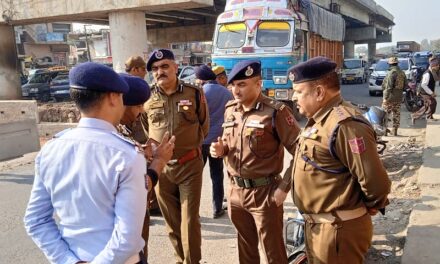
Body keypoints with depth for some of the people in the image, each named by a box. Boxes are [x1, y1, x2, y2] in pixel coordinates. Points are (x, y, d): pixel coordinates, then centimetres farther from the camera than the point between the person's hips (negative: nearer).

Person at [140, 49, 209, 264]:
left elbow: (204, 127, 10)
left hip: (190, 165, -2)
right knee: (172, 221, 14)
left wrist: (190, 146, 9)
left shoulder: (194, 93, -4)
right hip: (160, 167, 3)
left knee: (190, 220, 2)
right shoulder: (146, 98, 1)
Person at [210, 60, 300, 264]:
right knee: (245, 247, 22)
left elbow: (299, 152, -15)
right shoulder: (230, 110, 5)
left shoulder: (275, 112, -15)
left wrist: (284, 187, -16)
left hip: (264, 192, -6)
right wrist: (220, 149, -3)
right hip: (235, 191, 6)